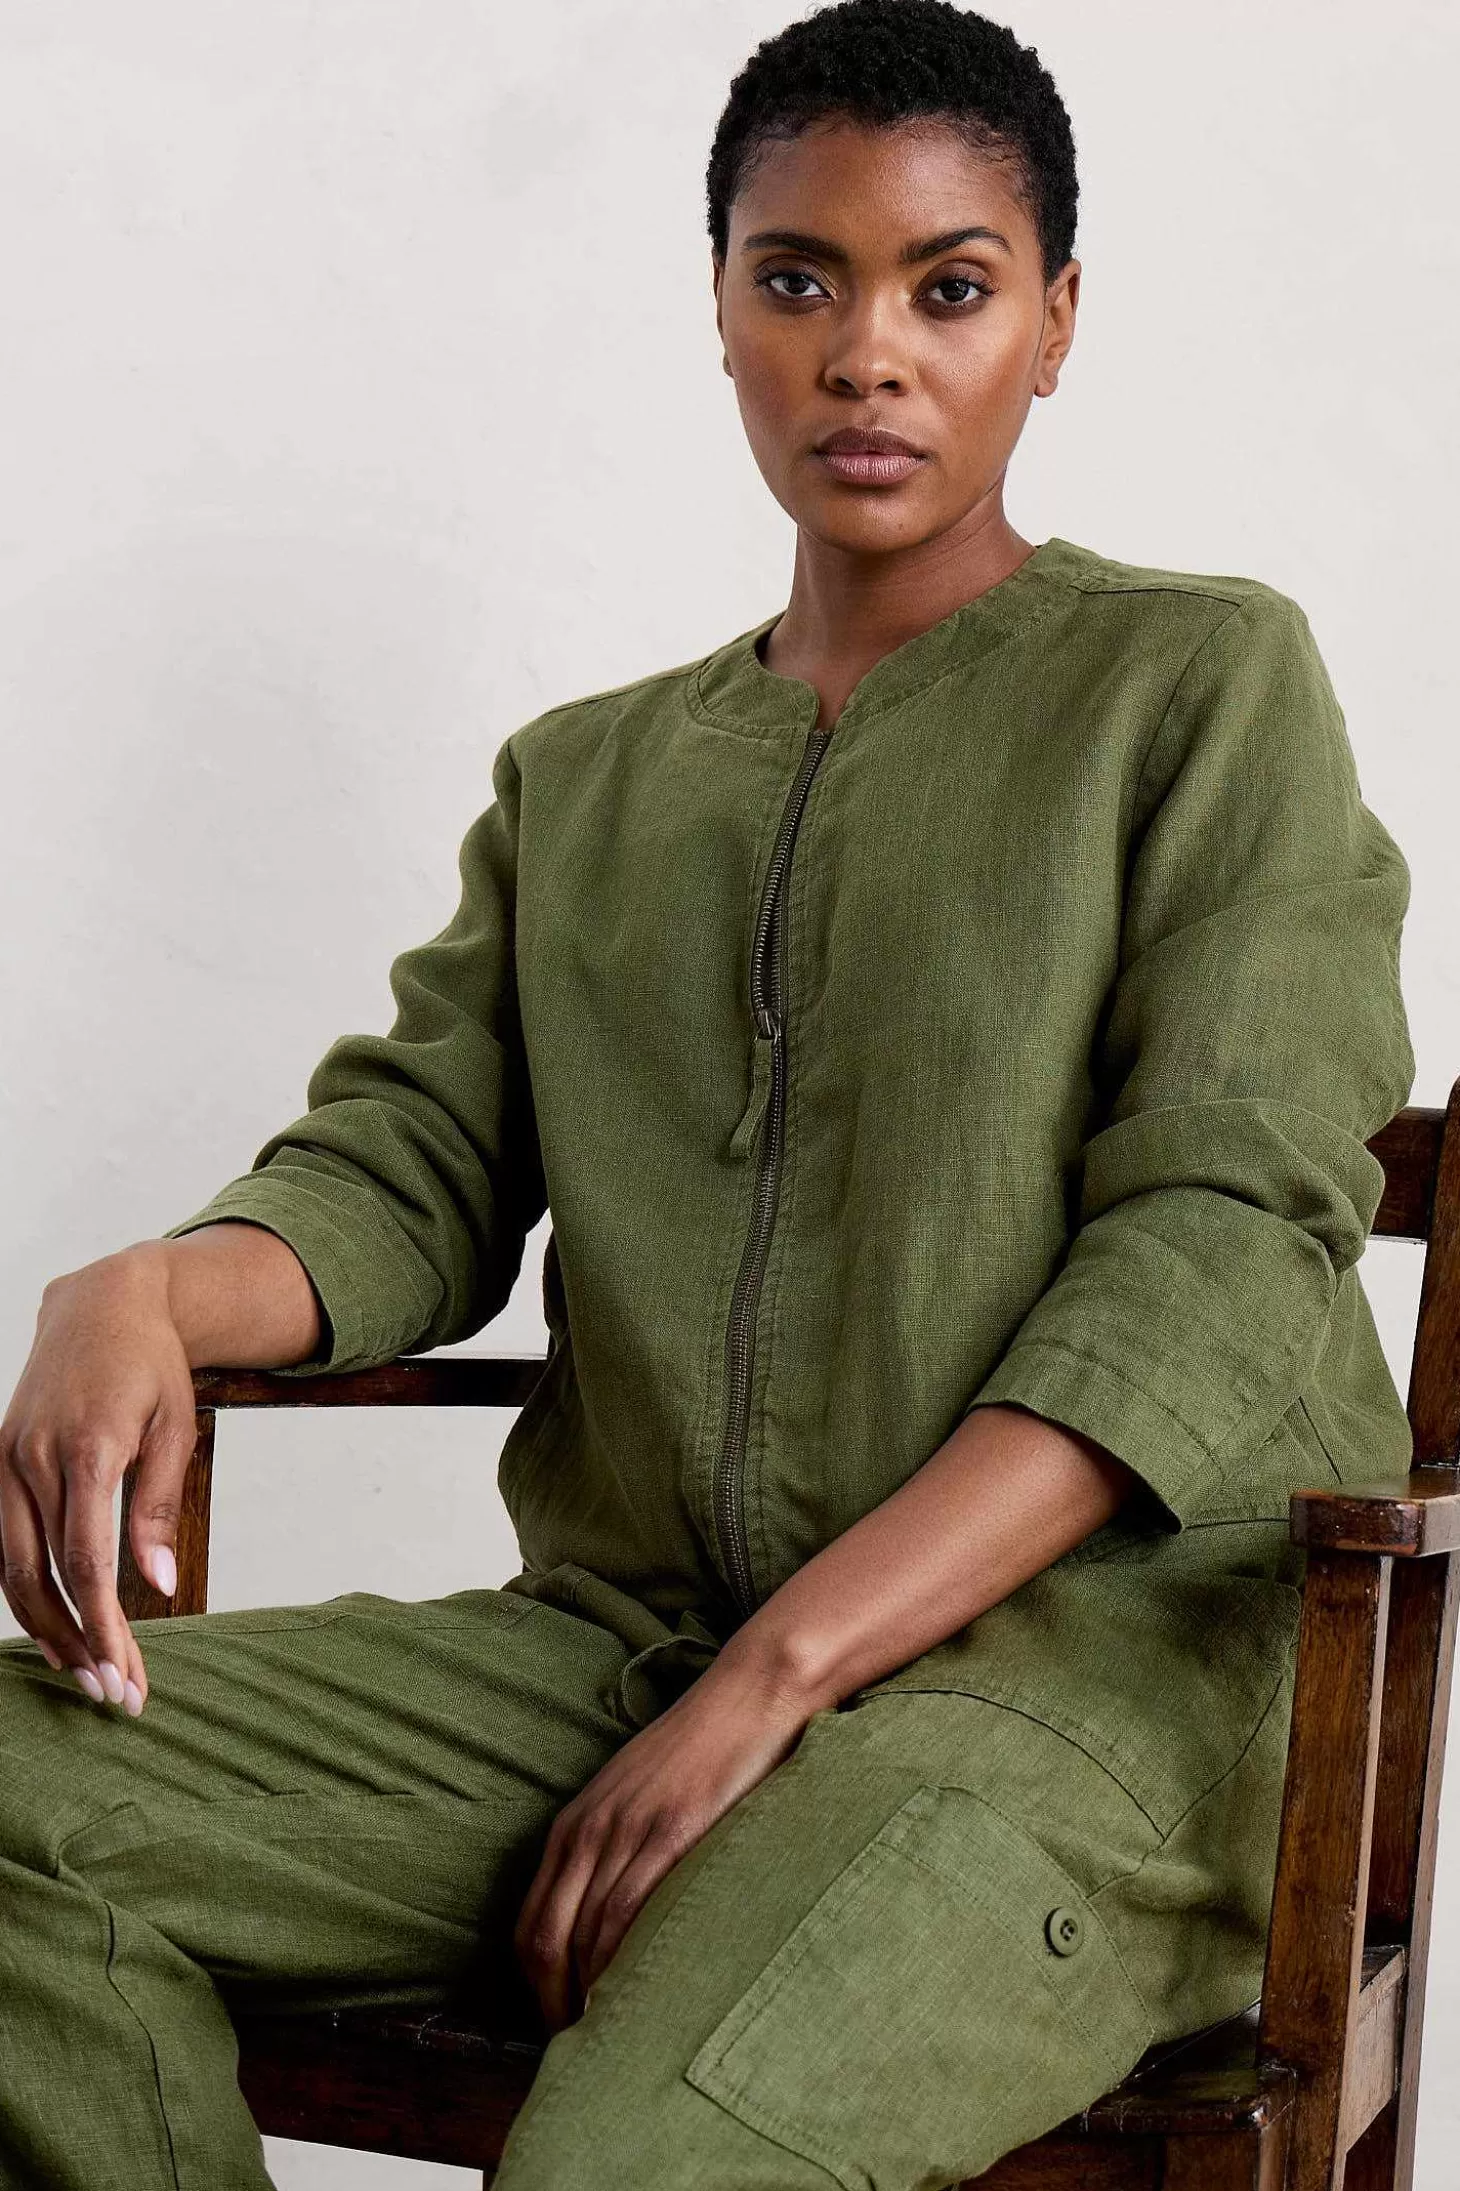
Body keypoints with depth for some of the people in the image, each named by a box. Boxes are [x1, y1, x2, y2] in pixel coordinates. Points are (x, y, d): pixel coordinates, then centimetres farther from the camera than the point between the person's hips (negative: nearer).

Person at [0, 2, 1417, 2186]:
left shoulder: (1202, 680, 5)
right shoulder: (582, 781, 22)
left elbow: (1226, 1238, -7)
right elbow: (407, 1165, 12)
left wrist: (778, 1674, -16)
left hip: (1094, 1645, -5)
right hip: (620, 1635, 5)